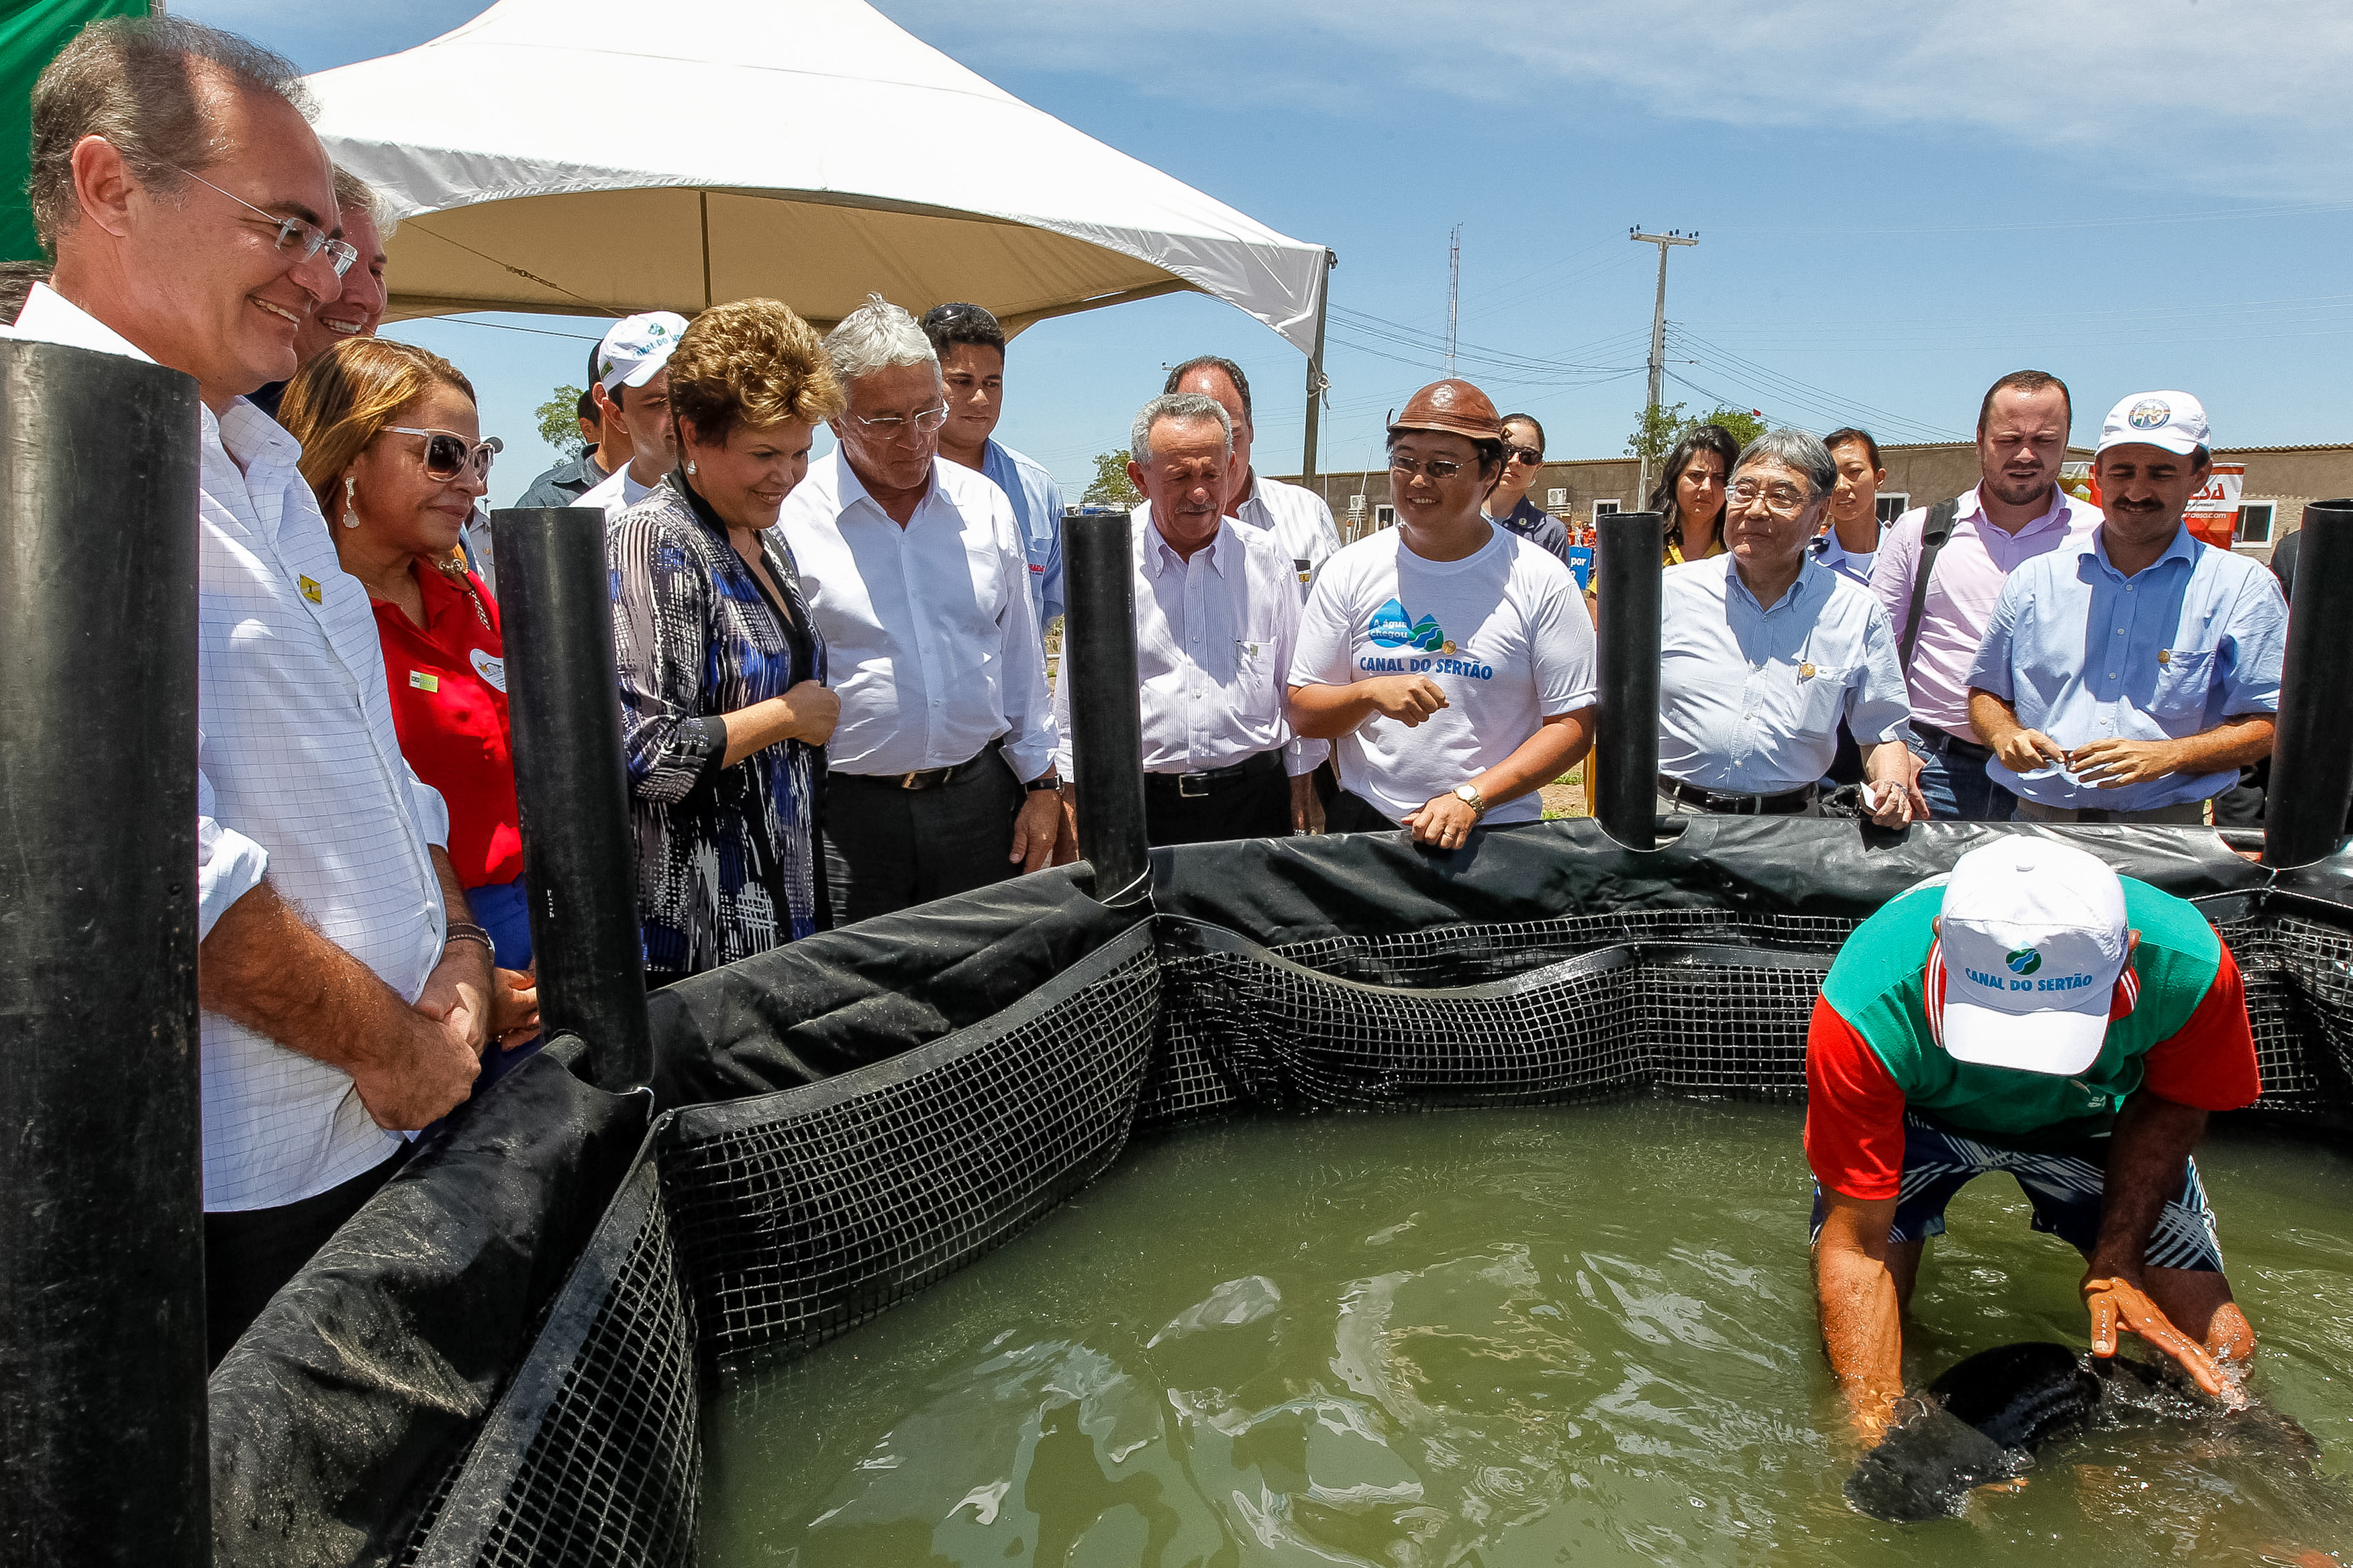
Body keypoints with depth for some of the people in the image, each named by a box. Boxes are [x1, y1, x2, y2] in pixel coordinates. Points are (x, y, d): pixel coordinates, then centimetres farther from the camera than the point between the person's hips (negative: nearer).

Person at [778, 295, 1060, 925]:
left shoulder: (985, 506, 8)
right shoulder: (788, 518, -5)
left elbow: (1022, 657, 13)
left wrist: (1042, 783, 10)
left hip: (980, 797, 4)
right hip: (846, 814, -3)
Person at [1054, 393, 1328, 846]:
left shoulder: (1268, 561, 2)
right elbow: (1075, 698, 4)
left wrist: (1303, 796, 8)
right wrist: (1073, 807, 3)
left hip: (1253, 796, 1)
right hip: (1137, 804, -1)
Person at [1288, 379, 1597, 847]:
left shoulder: (1542, 580, -6)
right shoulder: (1349, 571, 0)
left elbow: (1572, 724, -7)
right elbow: (1303, 714, 1)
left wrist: (1471, 798, -17)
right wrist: (1371, 693, -19)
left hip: (1495, 831, -1)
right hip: (1364, 822, 1)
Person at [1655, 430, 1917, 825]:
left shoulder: (1859, 615, 9)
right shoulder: (1670, 592, 6)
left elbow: (1884, 734, 15)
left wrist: (1893, 787, -5)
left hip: (1791, 823, 3)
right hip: (1672, 812, -3)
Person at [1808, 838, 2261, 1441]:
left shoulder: (2188, 966, -35)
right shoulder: (1866, 1009, -41)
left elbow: (2168, 1103, -10)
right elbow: (1856, 1244, -32)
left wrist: (2117, 1263, -21)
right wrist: (1876, 1432, -38)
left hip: (2089, 1116, 3)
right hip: (1920, 1116, -2)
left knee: (2219, 1349, -4)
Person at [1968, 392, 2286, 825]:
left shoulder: (2243, 587, 7)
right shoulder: (2034, 579, 13)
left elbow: (2266, 725, 2)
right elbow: (1985, 693, 18)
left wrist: (2163, 756, -14)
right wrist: (2006, 735, -4)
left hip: (2169, 826, -1)